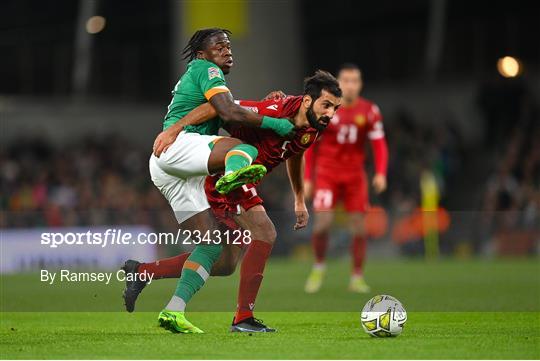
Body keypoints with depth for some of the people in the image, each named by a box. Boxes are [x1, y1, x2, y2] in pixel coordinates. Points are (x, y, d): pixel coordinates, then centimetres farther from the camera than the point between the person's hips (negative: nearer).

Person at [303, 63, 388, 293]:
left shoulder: (369, 112, -2)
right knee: (322, 223, -16)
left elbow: (379, 145, -2)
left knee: (359, 227, -1)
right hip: (327, 173, -2)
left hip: (355, 175, 2)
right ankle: (319, 268, 7)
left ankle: (357, 278, 10)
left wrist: (381, 174, -18)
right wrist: (307, 178, 3)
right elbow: (310, 145, 4)